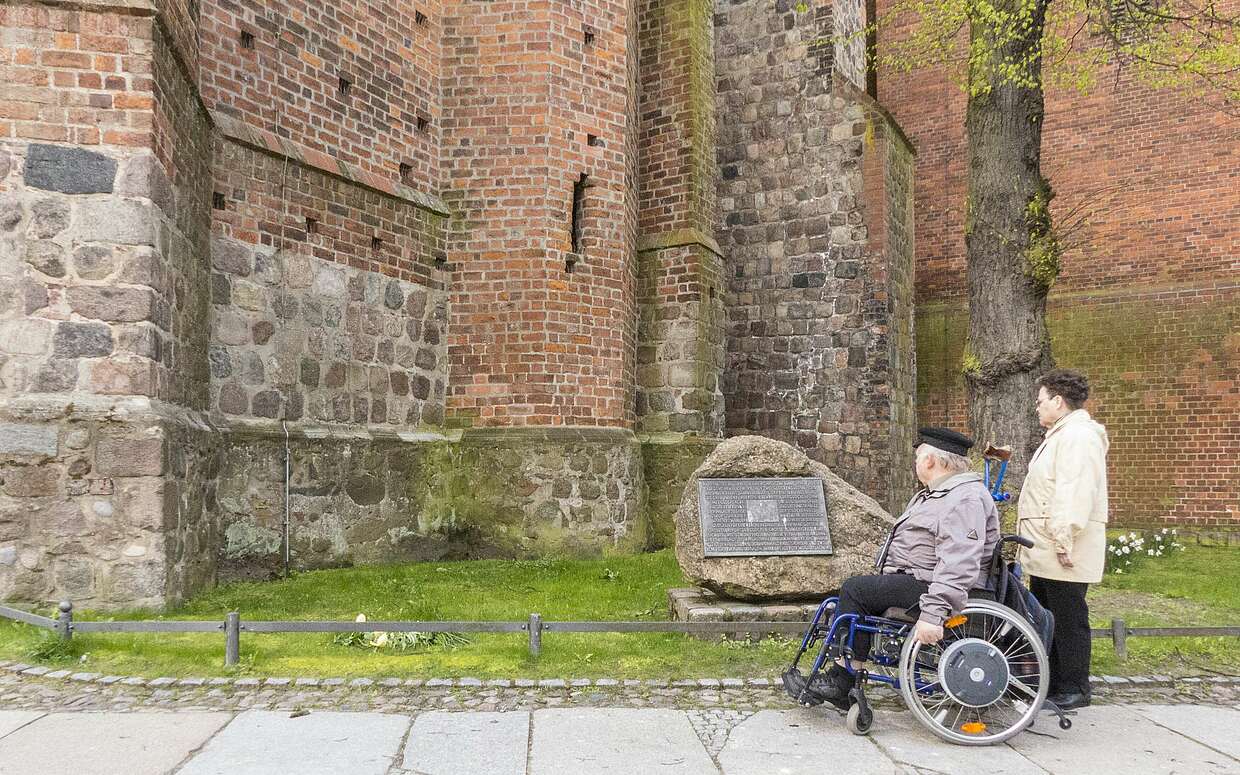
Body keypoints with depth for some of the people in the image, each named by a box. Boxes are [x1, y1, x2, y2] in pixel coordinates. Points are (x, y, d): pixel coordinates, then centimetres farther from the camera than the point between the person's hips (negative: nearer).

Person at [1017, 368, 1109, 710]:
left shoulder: (1078, 437, -15)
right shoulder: (1059, 436, 21)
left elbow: (1075, 493, -25)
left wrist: (1064, 539, -28)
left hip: (1063, 554, -11)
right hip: (1045, 552, 11)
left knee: (1068, 619, -2)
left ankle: (1074, 690, 6)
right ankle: (1048, 684, 25)